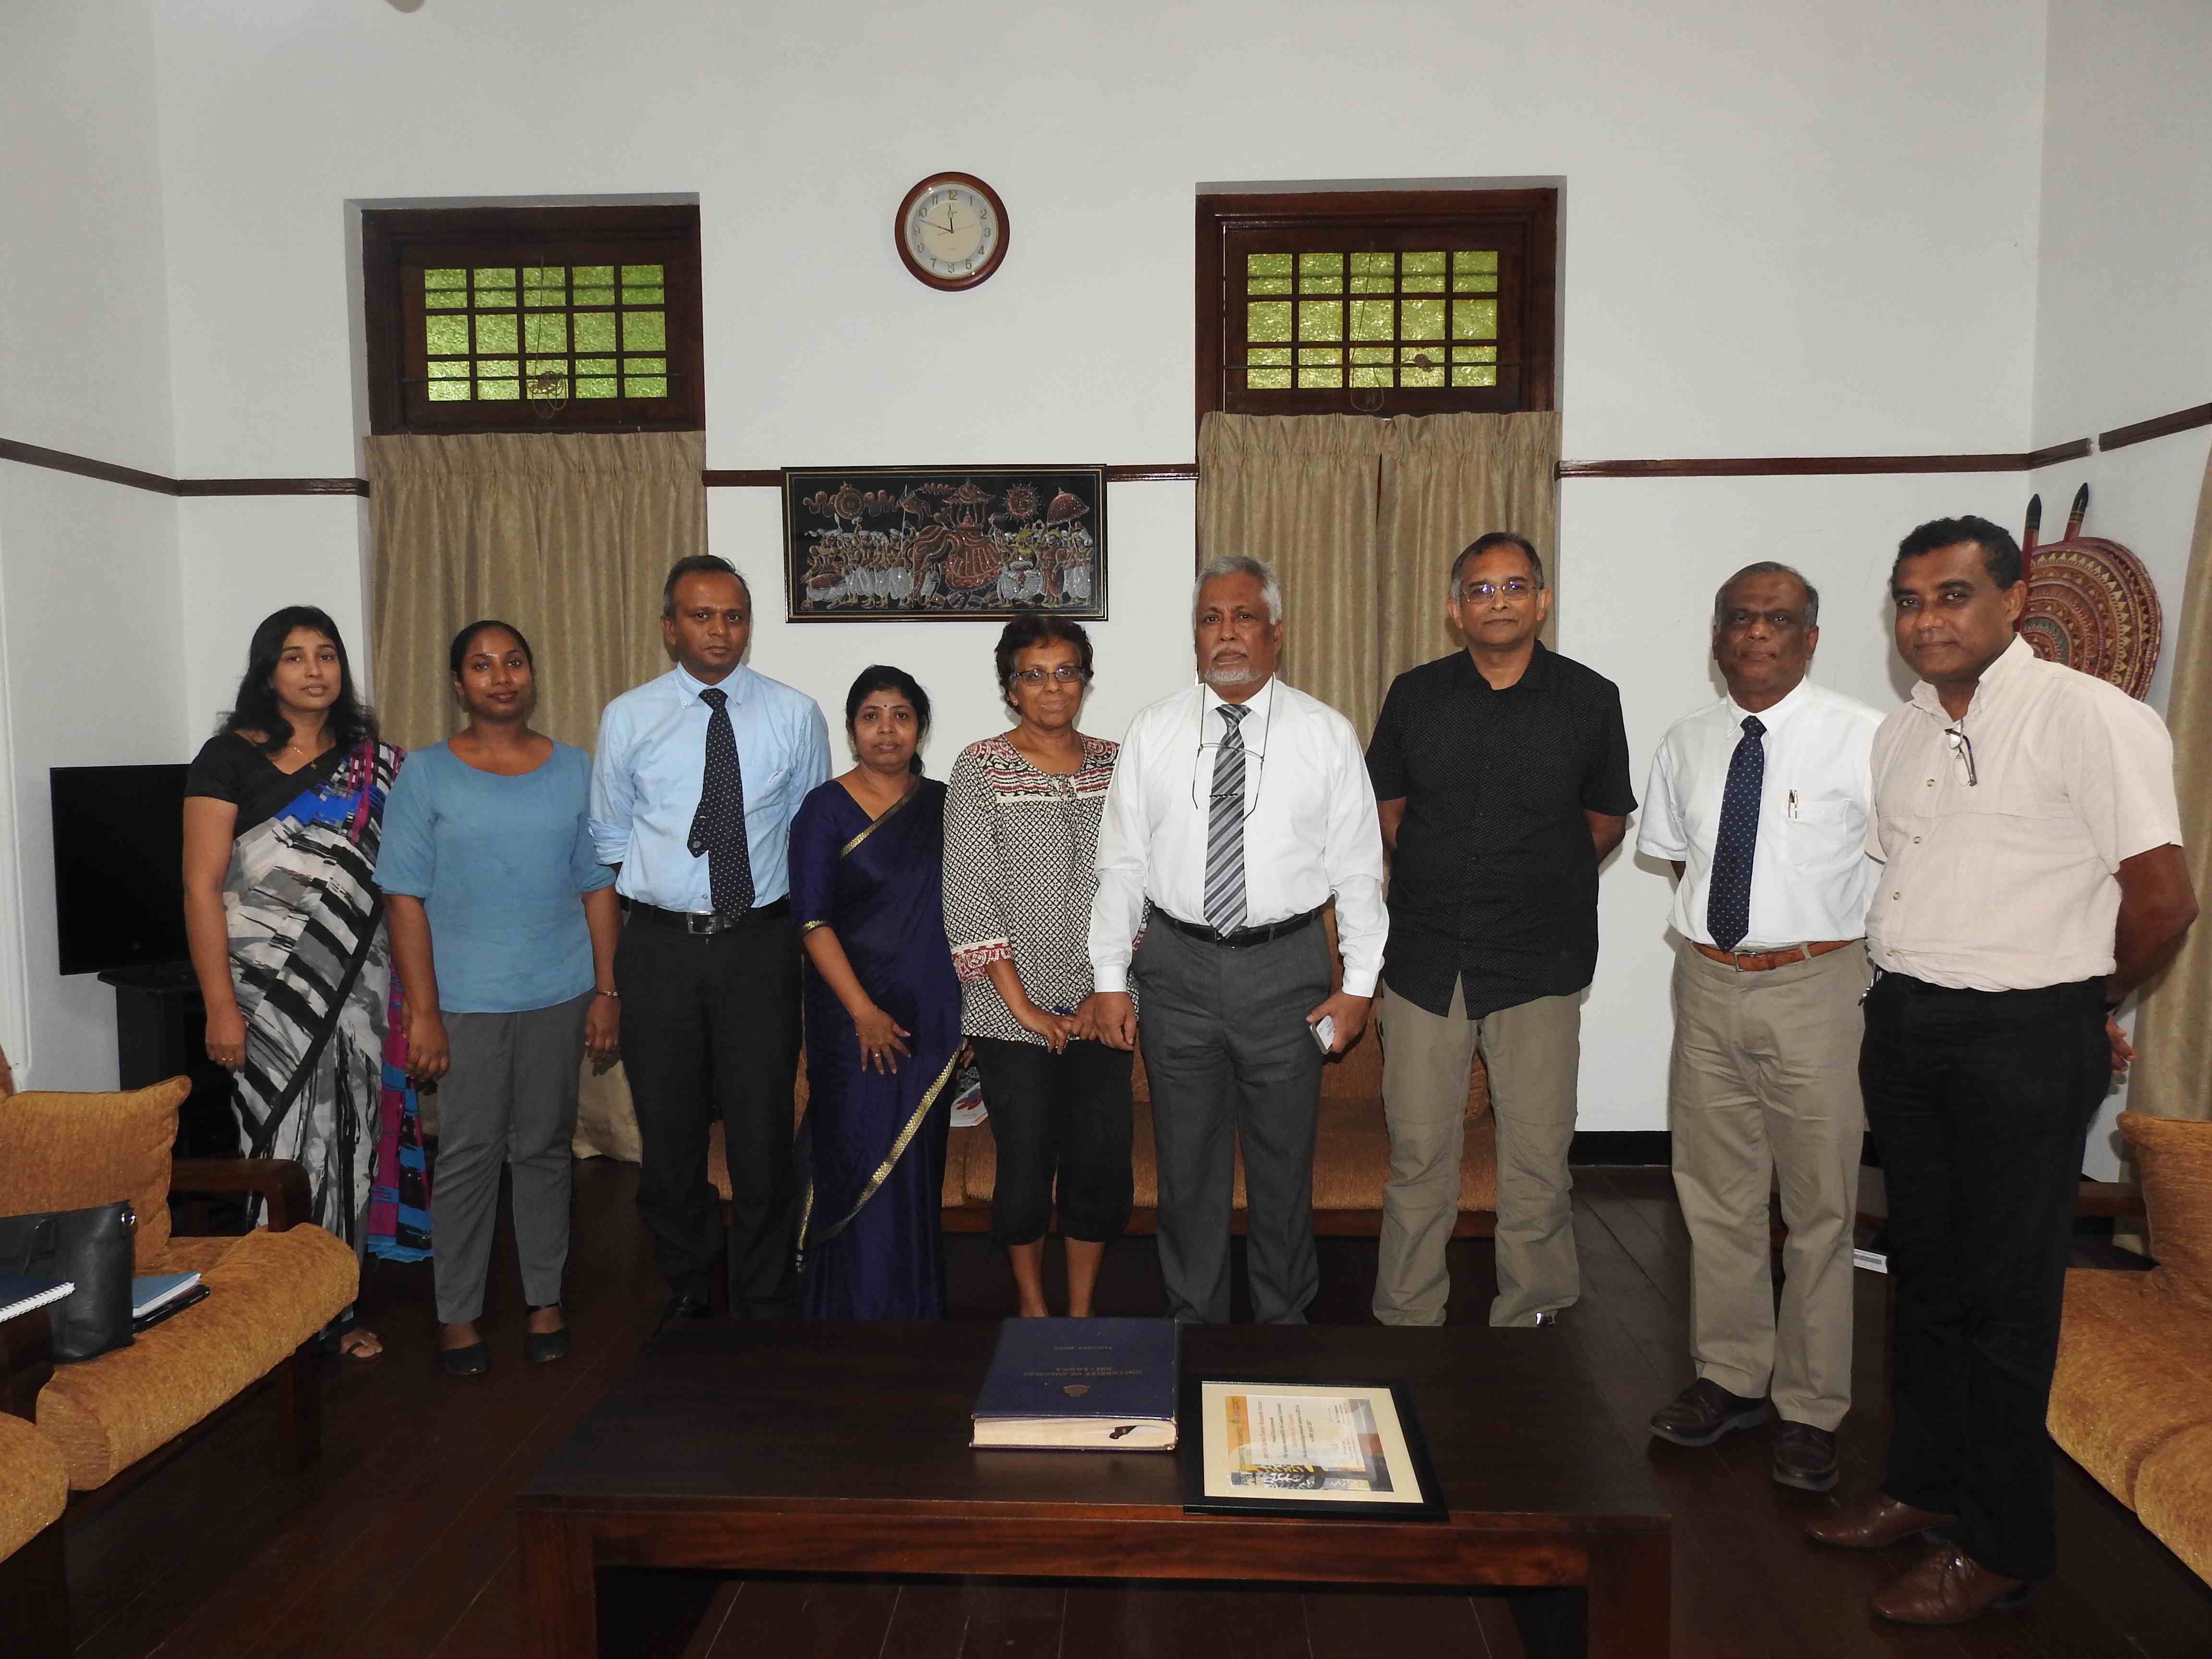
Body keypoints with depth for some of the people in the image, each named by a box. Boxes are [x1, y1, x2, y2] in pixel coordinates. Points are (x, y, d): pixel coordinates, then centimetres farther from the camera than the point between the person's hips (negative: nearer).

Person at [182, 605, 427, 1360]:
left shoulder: (373, 762, 9)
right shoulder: (229, 757, -2)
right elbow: (202, 888, -6)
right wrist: (221, 1008, -12)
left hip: (358, 984, 3)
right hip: (271, 986, -3)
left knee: (350, 1138, 8)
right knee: (284, 1142, 1)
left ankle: (337, 1305, 22)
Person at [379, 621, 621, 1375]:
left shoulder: (573, 769, 6)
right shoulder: (425, 774, -1)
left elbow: (599, 887, 6)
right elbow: (405, 898, -4)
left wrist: (606, 992, 2)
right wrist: (423, 1011, -10)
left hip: (559, 996, 2)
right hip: (464, 1000, -2)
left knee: (545, 1147, 11)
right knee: (467, 1156, 3)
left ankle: (545, 1299, 25)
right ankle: (457, 1313, 19)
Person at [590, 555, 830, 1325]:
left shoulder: (794, 715, 1)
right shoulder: (628, 719, 2)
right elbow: (608, 838, 11)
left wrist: (799, 916, 6)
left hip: (760, 943, -1)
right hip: (661, 944, 1)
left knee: (763, 1132, 5)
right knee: (669, 1135, 12)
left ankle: (763, 1307, 22)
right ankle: (687, 1294, 34)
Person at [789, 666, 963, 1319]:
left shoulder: (942, 804, 8)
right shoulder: (827, 809, -4)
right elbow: (812, 922, -9)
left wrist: (964, 1016, 7)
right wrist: (863, 1011, -16)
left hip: (933, 1018, 4)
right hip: (856, 1016, -4)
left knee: (919, 1164, 11)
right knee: (866, 1162, -1)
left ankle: (919, 1308, 25)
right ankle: (859, 1310, 15)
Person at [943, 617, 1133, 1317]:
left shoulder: (1115, 763, 7)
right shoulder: (980, 768, -3)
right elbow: (969, 898, -7)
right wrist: (1021, 1004, -10)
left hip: (1101, 1005, 3)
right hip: (1014, 1011, -3)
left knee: (1102, 1165, 5)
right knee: (1026, 1165, 4)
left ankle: (1081, 1308, 25)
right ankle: (1031, 1301, 29)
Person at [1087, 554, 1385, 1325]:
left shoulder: (1326, 734, -1)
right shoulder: (1153, 733, 2)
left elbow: (1358, 868, 0)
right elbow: (1121, 863, 3)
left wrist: (1358, 984, -4)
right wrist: (1109, 979, 0)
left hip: (1286, 967, -1)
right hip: (1179, 965, 1)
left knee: (1284, 1160, 11)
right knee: (1187, 1161, 12)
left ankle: (1285, 1319, 33)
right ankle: (1194, 1320, 31)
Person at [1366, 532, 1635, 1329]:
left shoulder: (1590, 699, 2)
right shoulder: (1414, 694, 5)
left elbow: (1608, 816, 12)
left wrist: (1548, 880, 4)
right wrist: (1440, 875, 6)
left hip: (1537, 963, -1)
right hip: (1425, 956, 1)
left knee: (1537, 1157, 5)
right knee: (1418, 1153, 7)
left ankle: (1529, 1315, 24)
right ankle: (1407, 1316, 22)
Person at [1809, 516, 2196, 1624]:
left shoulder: (2089, 718, -12)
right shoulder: (1900, 736, 11)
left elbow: (2163, 899, -13)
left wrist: (2085, 1004, 2)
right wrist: (1889, 1018, 12)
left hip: (2025, 1038, -7)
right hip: (1904, 1024, 7)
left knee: (2006, 1292, 3)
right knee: (1924, 1272, 16)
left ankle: (2001, 1543, 18)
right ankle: (1926, 1485, 32)